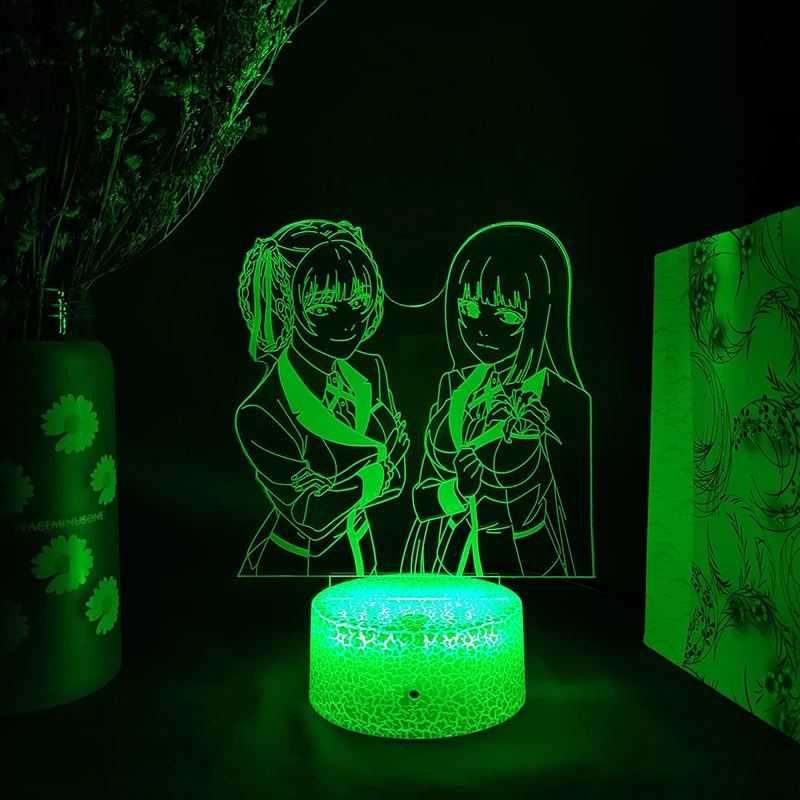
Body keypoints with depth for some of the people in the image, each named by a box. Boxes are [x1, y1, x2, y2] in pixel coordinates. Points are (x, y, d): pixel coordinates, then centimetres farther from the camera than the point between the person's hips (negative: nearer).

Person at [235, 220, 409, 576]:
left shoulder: (370, 369, -10)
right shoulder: (261, 413, -28)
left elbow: (397, 476, -7)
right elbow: (314, 519, -25)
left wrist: (344, 487, -24)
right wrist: (378, 453, -21)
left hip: (360, 551, 6)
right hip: (294, 562, -5)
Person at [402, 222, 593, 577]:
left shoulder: (561, 399, -15)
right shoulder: (453, 385, -1)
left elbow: (578, 518, -11)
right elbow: (421, 497, -1)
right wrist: (461, 488, -19)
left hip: (525, 561, -4)